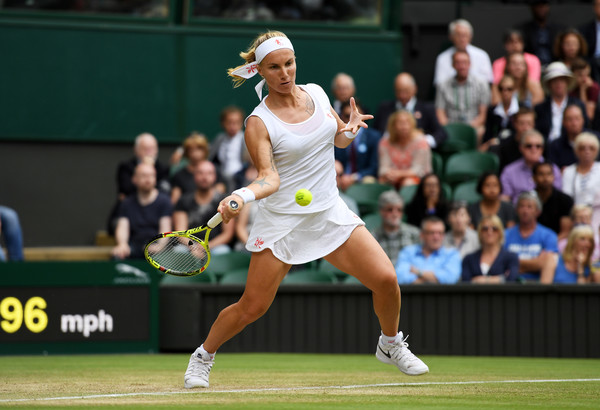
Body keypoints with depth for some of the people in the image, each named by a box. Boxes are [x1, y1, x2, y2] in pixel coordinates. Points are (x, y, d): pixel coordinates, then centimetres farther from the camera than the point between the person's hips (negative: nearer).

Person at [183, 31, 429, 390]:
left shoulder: (316, 93, 4)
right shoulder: (259, 123, -11)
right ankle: (204, 356, 22)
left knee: (386, 279, -9)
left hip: (330, 213, 4)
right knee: (252, 307, -4)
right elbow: (269, 177, -21)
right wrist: (242, 196, -41)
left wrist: (351, 129, -4)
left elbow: (339, 138, 19)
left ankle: (391, 346, 19)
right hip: (282, 221, -4)